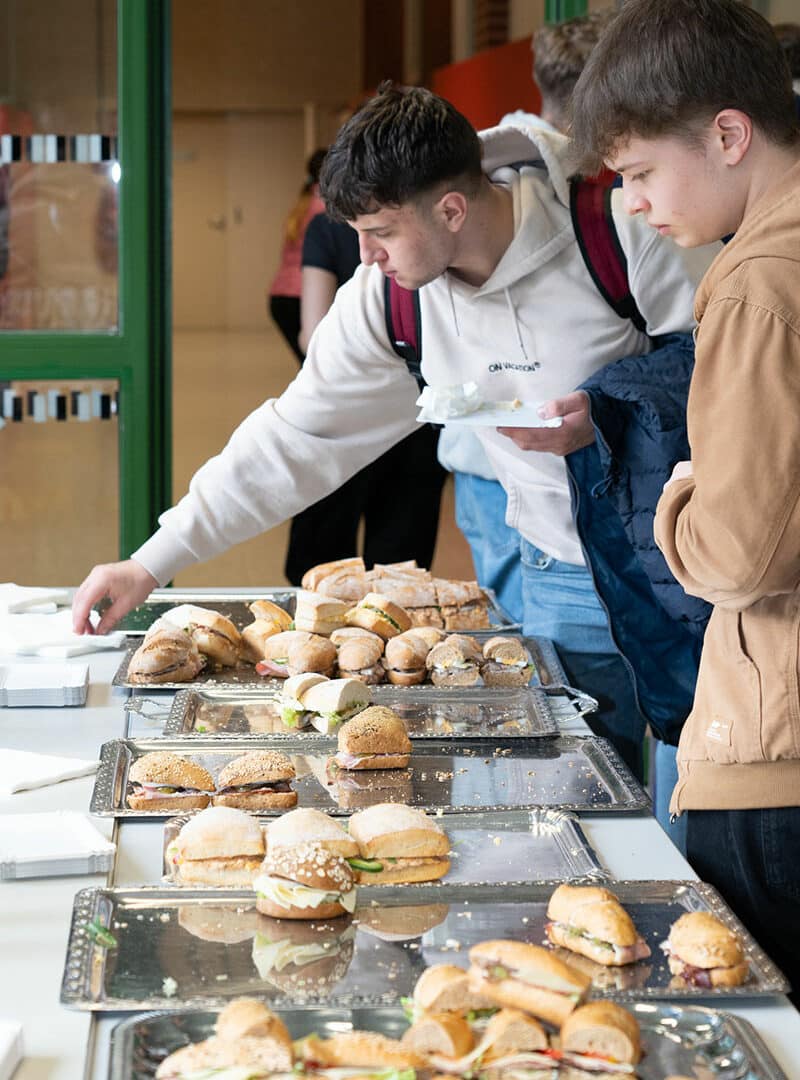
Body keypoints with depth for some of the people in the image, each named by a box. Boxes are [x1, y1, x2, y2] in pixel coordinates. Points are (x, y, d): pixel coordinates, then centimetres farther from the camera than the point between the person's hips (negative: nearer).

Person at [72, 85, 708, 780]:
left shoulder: (619, 233, -18)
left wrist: (605, 418, -27)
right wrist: (151, 565, -2)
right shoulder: (384, 300, -5)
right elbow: (296, 438, 0)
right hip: (563, 580, 3)